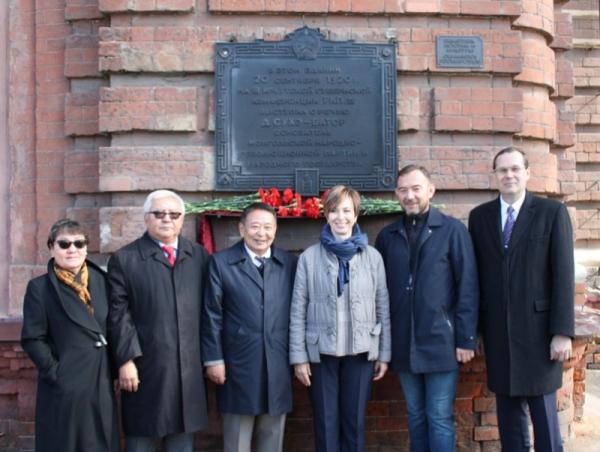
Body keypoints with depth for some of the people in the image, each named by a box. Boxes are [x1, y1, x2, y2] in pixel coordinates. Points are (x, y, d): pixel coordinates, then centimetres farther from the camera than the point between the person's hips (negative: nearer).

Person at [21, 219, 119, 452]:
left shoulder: (100, 280, 7)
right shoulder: (39, 287, -5)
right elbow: (32, 339, -6)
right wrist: (55, 372, -12)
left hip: (101, 384, 4)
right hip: (64, 387, -4)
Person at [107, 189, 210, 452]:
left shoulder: (199, 256, 10)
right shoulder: (124, 259, 1)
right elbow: (118, 314, -5)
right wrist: (126, 360, -11)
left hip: (189, 368, 3)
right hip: (145, 368, -3)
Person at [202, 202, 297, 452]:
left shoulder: (290, 263, 7)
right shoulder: (221, 263, -1)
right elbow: (211, 315, -2)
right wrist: (213, 359, -5)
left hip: (278, 366, 3)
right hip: (238, 365, -2)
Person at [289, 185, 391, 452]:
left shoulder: (372, 257, 2)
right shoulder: (309, 257, -2)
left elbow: (383, 307, 4)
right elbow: (298, 310, -2)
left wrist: (384, 353, 3)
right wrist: (299, 357, -5)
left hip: (361, 352, 1)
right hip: (321, 352, -1)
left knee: (354, 421, 10)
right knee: (326, 423, 8)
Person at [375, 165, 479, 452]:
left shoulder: (453, 230, -4)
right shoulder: (387, 236, 6)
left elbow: (468, 287, -6)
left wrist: (466, 339, -9)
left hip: (440, 342, -3)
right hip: (404, 345, 3)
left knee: (440, 419, 3)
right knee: (415, 416, 15)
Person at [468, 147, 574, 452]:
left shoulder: (552, 212, -1)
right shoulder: (479, 216, 7)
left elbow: (563, 275, -5)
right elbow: (475, 274, 7)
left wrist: (562, 331, -10)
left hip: (538, 328, -2)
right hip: (497, 331, 3)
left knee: (543, 410, 6)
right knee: (508, 413, 11)